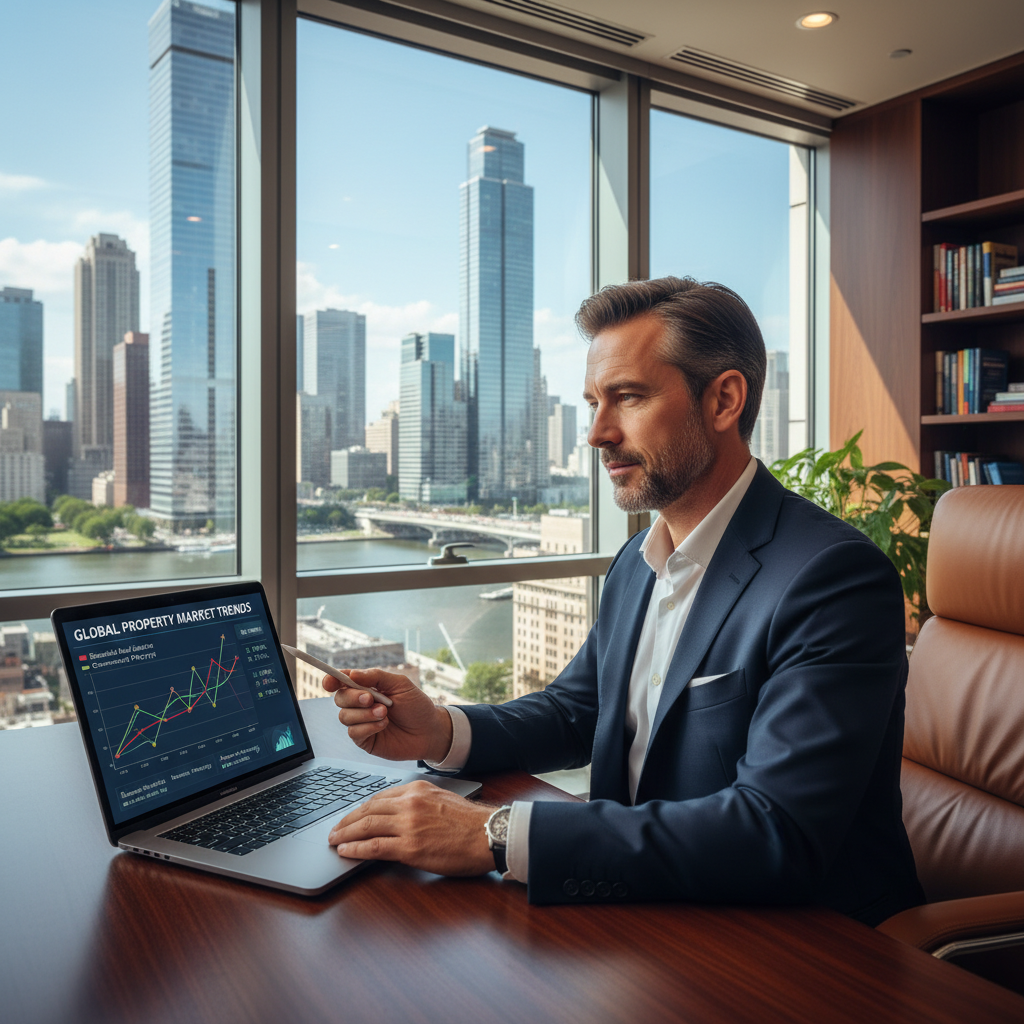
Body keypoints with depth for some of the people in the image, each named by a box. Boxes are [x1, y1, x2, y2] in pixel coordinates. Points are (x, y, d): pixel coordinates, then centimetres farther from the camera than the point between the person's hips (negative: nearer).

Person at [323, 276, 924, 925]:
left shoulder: (834, 579, -22)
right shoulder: (637, 565, 6)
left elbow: (778, 834, -31)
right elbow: (576, 710, 15)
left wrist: (498, 836, -33)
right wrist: (439, 732, -6)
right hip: (646, 904, 7)